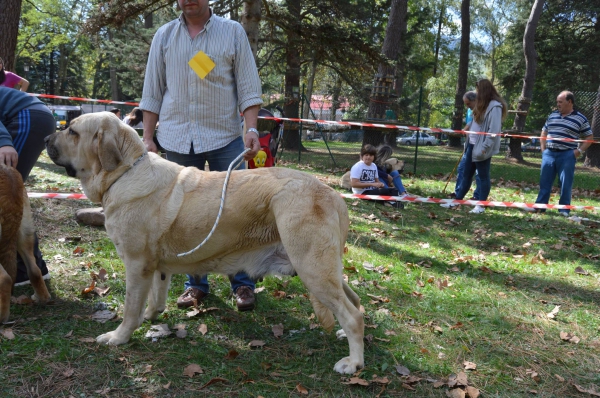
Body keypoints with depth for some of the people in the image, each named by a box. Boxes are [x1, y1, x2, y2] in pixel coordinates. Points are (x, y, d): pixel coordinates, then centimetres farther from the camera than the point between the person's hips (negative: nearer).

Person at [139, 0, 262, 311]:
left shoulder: (233, 32, 5)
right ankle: (196, 284, 18)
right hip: (177, 139, 2)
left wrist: (251, 129, -12)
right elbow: (152, 91, 11)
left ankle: (242, 284, 12)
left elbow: (248, 86, 1)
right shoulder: (164, 35, 10)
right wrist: (147, 138, 5)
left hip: (225, 137, -2)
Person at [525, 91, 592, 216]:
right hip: (549, 153, 4)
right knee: (545, 181, 7)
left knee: (565, 183, 0)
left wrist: (579, 150, -7)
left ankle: (564, 209, 8)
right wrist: (543, 148, 10)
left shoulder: (580, 119, -1)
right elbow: (544, 132, 21)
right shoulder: (552, 115, 11)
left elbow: (589, 137, 4)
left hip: (567, 155, -4)